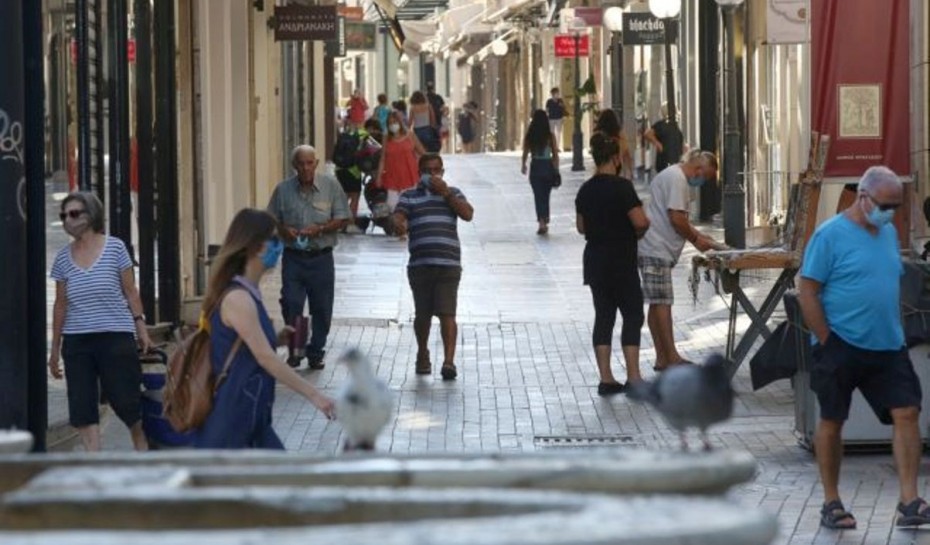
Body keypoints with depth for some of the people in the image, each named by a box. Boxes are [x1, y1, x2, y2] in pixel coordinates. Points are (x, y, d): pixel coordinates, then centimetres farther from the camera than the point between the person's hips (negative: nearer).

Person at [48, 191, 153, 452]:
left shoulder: (114, 247, 0)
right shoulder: (63, 258, 8)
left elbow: (130, 292, 4)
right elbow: (60, 305, 12)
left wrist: (141, 328, -2)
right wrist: (55, 349, 12)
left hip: (116, 336, -3)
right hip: (76, 341, 3)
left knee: (126, 400, -2)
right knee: (82, 407, -3)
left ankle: (142, 449, 21)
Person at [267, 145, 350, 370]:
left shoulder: (331, 186, -1)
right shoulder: (283, 189, 3)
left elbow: (341, 219, 0)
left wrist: (320, 229, -16)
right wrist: (284, 231, -12)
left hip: (321, 257, 0)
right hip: (293, 257, 0)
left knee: (321, 308, 4)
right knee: (291, 305, -7)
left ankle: (316, 352, 18)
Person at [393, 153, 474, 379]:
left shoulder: (452, 193, 16)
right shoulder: (409, 196, 13)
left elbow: (468, 214, 1)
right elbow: (398, 216, -4)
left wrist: (445, 192, -6)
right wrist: (399, 224, -28)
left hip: (448, 262, -1)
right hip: (419, 264, 1)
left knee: (447, 314, -11)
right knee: (422, 314, 10)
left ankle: (449, 361, -18)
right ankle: (422, 355, 30)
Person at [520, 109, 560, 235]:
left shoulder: (529, 137, -7)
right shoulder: (550, 137, -7)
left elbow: (525, 154, -1)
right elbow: (555, 155, -4)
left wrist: (523, 165, 17)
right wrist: (556, 170, 6)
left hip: (535, 167, -1)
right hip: (548, 167, 1)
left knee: (538, 196, 3)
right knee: (545, 196, 17)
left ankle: (542, 222, -12)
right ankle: (545, 221, 25)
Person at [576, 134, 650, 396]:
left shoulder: (586, 189, 6)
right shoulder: (621, 186, -15)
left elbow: (581, 226, 15)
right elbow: (640, 221, -21)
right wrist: (636, 233, -1)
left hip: (595, 261, 7)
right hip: (621, 263, -7)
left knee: (604, 316, 9)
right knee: (633, 315, 1)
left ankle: (605, 378, 7)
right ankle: (633, 377, -4)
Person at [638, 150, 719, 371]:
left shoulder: (672, 176, 21)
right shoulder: (677, 179, -13)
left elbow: (678, 218, 25)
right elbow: (676, 219, -19)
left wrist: (699, 235, 15)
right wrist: (695, 240, -6)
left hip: (653, 249, 11)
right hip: (656, 250, -11)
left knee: (658, 303, 11)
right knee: (662, 303, -9)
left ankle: (662, 357, 13)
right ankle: (671, 357, -8)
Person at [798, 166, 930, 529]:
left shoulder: (889, 233, 11)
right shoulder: (830, 235, -10)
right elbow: (808, 293, -11)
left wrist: (895, 332, 13)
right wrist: (827, 343, -13)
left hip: (888, 348, 6)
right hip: (841, 348, -6)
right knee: (832, 421, 4)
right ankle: (831, 503, 17)